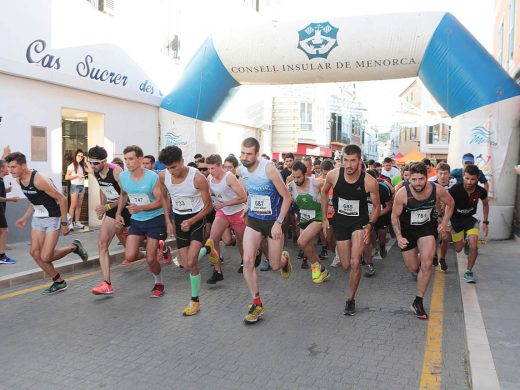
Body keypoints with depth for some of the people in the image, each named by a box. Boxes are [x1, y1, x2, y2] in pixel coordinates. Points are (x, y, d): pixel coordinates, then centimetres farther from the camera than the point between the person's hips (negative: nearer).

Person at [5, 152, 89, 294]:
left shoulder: (39, 179, -25)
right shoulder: (19, 180, 1)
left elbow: (62, 199, -21)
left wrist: (64, 223, -18)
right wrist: (24, 218, 13)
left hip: (53, 219, -8)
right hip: (38, 218, 8)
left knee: (45, 257, -11)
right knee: (35, 252, 2)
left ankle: (74, 247, 15)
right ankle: (59, 282, 17)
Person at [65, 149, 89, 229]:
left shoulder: (82, 166, 13)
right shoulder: (71, 166, -3)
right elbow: (66, 177, -7)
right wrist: (77, 175, -15)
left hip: (82, 187, 6)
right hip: (75, 186, -6)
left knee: (79, 205, 6)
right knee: (73, 205, -9)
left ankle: (77, 222, 11)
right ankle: (70, 223, -8)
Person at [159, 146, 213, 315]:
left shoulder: (198, 178, -23)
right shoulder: (163, 176, -11)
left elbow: (209, 206, -12)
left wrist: (191, 222, -21)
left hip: (197, 218, -4)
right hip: (179, 219, 5)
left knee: (191, 263, -15)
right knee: (186, 266, 7)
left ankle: (195, 300, 4)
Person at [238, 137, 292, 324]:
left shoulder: (268, 169, -24)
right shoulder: (240, 171, -5)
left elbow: (287, 197, -19)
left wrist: (278, 223, -22)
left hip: (273, 220, -4)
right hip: (253, 219, 4)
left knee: (275, 266, 6)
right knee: (248, 261, -11)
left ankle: (284, 258, 45)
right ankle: (257, 304, 4)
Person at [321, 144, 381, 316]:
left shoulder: (369, 181, -21)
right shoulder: (333, 175, -18)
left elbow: (376, 206, -5)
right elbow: (324, 192, 4)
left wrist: (370, 224, -20)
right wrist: (324, 218, 3)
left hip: (360, 221, -2)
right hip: (340, 221, 2)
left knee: (355, 262, -16)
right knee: (346, 265, 9)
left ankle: (351, 299, 6)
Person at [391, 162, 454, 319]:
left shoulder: (437, 190, -20)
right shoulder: (402, 194, -26)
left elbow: (450, 203, 3)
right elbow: (394, 216, -11)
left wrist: (444, 222, -5)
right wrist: (398, 237, -20)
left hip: (428, 228, 0)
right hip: (407, 230, 0)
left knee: (426, 264, -19)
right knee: (412, 268, 10)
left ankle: (418, 302, -5)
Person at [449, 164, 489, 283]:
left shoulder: (481, 191, -17)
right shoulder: (455, 189, -27)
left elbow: (485, 204, 6)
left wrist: (485, 222, 5)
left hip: (470, 218, 1)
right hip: (455, 219, -1)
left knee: (473, 246, -18)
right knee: (458, 249, 11)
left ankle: (469, 272, 3)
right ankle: (465, 242, 50)